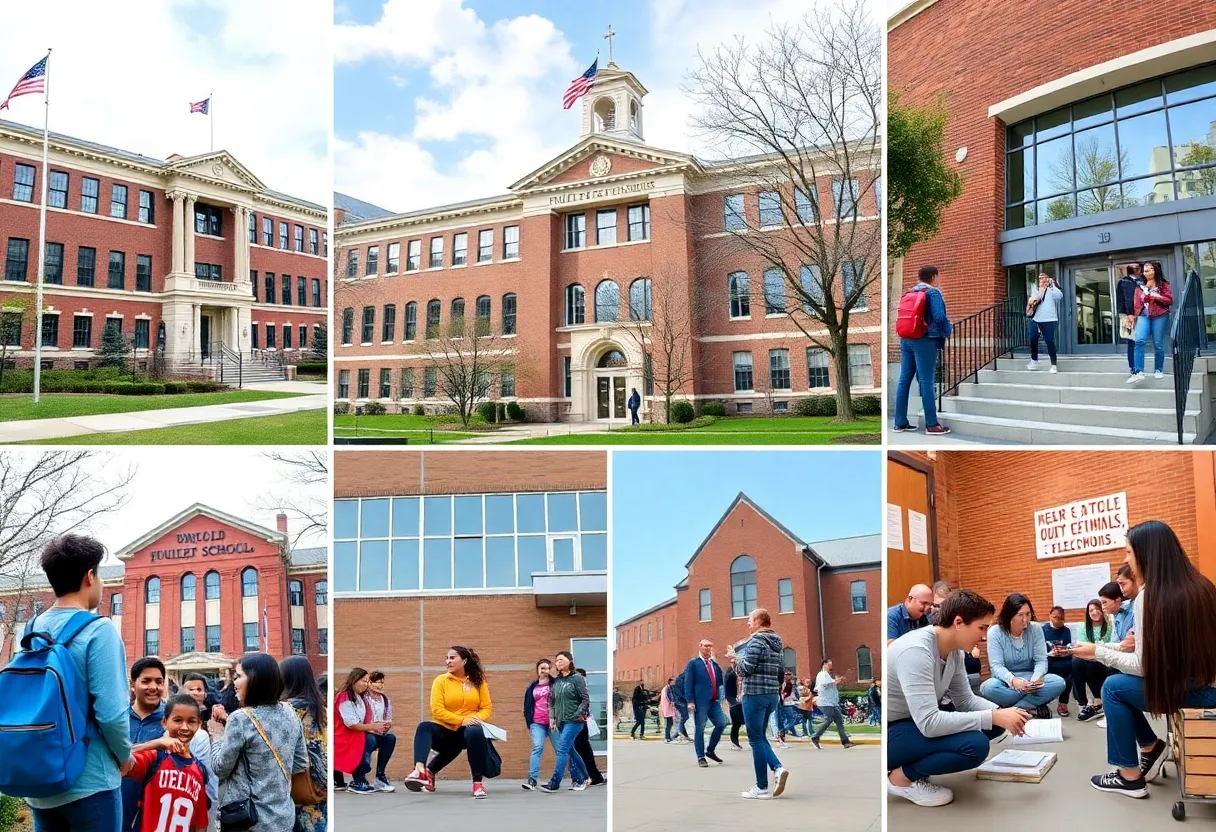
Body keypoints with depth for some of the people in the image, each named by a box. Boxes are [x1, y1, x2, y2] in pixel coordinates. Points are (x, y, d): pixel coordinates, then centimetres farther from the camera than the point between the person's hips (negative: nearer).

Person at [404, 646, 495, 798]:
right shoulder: (441, 680, 2)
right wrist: (461, 720, -20)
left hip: (468, 730, 0)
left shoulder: (478, 681, 7)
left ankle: (477, 783, -29)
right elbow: (437, 710, -9)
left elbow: (487, 707, 5)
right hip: (446, 731, 1)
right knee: (424, 726, -28)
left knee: (475, 732, -35)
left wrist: (478, 718, -18)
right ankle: (420, 770, -47)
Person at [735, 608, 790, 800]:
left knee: (756, 739, -1)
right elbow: (781, 670, 17)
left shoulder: (757, 639, -12)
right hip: (772, 694, 8)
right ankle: (778, 768, -2)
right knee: (760, 736, 18)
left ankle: (761, 788, 3)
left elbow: (747, 666, -19)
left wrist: (739, 664, 1)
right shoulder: (777, 642, 14)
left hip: (754, 694, -8)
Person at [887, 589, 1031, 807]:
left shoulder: (954, 650, 0)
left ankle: (914, 764, 7)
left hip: (918, 722, 10)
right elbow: (929, 724, -33)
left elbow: (965, 699, 10)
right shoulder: (916, 651, -29)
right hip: (890, 733, -10)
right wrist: (993, 717, -29)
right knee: (975, 744, -26)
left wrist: (1001, 714, -9)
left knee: (996, 725, 2)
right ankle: (902, 776, -5)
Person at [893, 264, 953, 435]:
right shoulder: (933, 292, -7)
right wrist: (947, 331, -1)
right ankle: (932, 425, -2)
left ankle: (900, 422, 9)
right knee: (926, 382, -5)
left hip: (906, 339, 7)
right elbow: (940, 317, -17)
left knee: (904, 380, 6)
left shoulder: (909, 292, 14)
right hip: (925, 341, -7)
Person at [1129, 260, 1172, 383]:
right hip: (1144, 315, 2)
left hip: (1159, 316, -2)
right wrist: (1136, 315, 10)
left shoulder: (1163, 284, 4)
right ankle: (1138, 372, -21)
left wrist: (1156, 296, -12)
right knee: (1139, 340, -17)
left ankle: (1158, 370, 17)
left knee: (1158, 344, 2)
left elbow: (1170, 300, -1)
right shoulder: (1140, 286, 12)